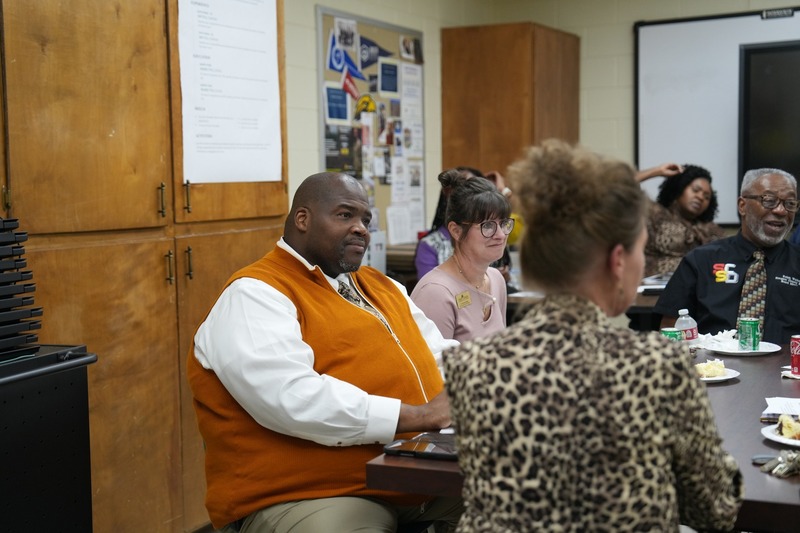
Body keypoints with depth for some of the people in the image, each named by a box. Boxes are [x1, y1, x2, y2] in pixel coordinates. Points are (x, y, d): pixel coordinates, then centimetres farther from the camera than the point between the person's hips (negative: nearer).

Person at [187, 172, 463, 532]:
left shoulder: (381, 286, 21)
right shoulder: (255, 295, -9)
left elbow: (440, 355, 21)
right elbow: (292, 399, -23)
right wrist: (418, 416, -23)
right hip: (315, 498, -8)